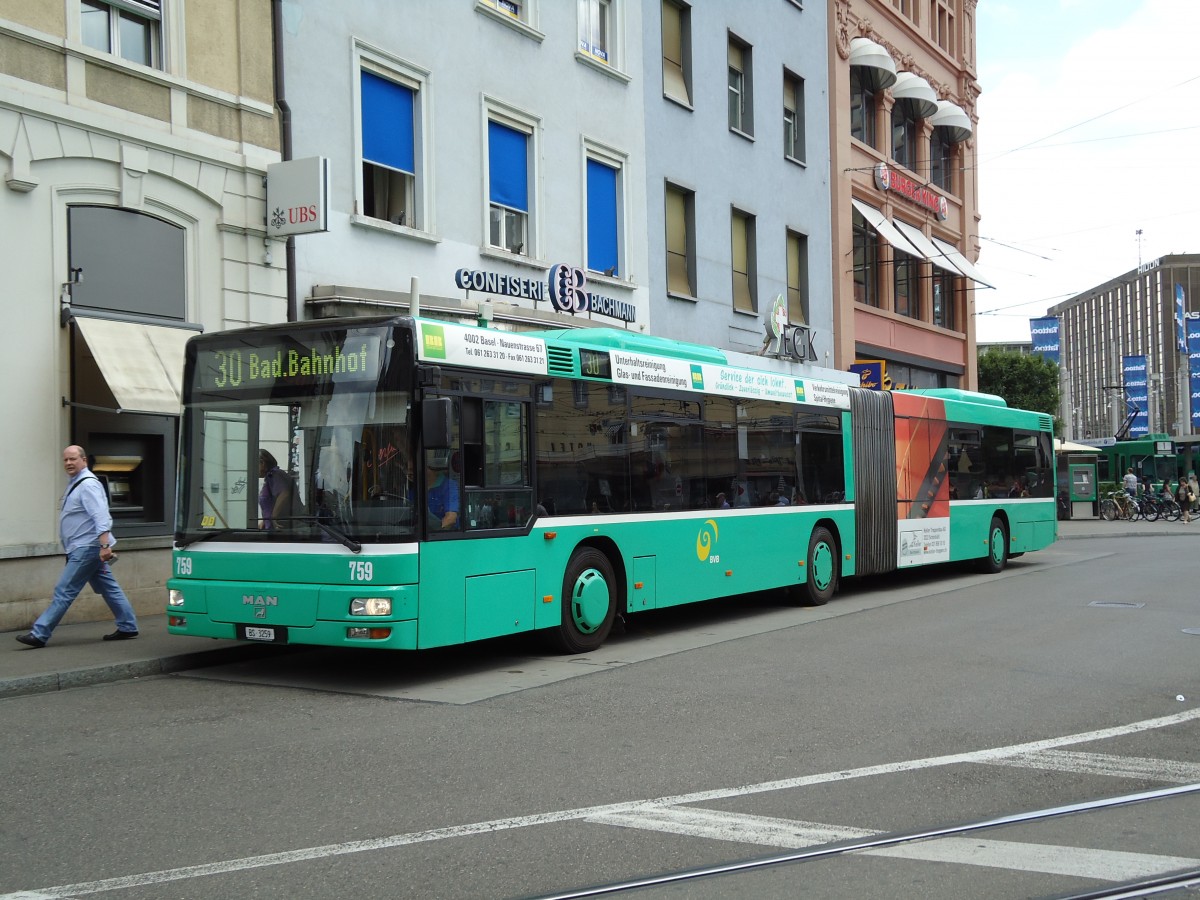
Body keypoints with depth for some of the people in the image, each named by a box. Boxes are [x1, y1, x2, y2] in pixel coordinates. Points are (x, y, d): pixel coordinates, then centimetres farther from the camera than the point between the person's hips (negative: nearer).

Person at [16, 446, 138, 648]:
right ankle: (128, 627, 16)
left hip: (86, 548, -10)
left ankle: (39, 635, -6)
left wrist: (104, 545, -33)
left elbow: (101, 516, -25)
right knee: (108, 588, 12)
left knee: (64, 591, -8)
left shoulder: (88, 485, -15)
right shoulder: (75, 484, 17)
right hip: (84, 548, 10)